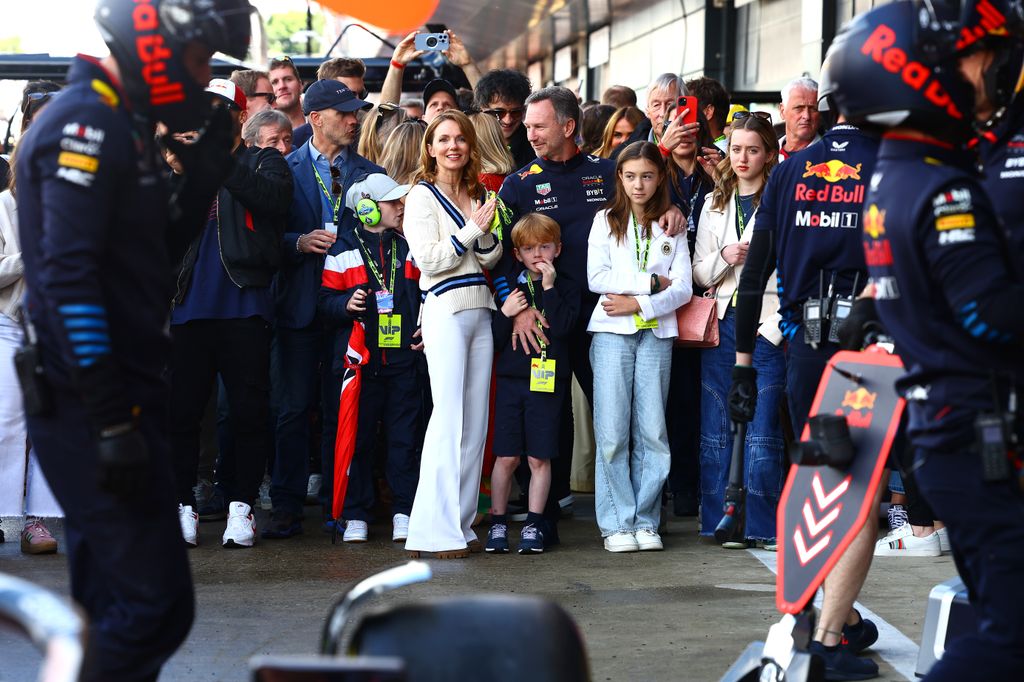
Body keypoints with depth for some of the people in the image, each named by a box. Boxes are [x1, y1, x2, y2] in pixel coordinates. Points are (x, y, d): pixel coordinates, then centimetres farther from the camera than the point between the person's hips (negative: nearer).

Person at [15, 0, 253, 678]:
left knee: (114, 607, 14)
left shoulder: (123, 127, 17)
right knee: (156, 603, -11)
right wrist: (113, 424, -24)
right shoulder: (85, 125, -14)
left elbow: (158, 253, 23)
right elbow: (68, 278, -22)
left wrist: (207, 167, 10)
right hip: (88, 407, -10)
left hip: (122, 397, 10)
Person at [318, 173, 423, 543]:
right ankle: (356, 515, 9)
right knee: (358, 439, 2)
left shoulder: (408, 250, 12)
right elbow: (325, 301, 0)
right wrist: (346, 305, -19)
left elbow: (424, 296, 17)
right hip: (361, 359, -3)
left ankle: (404, 512, 9)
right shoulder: (344, 251, 1)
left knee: (404, 436, 3)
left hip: (403, 359, 3)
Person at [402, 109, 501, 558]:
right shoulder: (422, 196, -1)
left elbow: (490, 259, 13)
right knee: (449, 416, -13)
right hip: (445, 309, -7)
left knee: (476, 419, 4)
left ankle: (461, 523, 9)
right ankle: (434, 530, -12)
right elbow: (427, 257, -10)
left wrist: (487, 232, -5)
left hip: (480, 310, 7)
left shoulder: (477, 196, 17)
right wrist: (471, 230, -7)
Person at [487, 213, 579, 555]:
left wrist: (549, 287, -13)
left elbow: (562, 328, -12)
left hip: (547, 383, -1)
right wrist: (505, 314, -12)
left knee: (539, 458, 1)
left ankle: (533, 526, 9)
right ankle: (498, 524, 10)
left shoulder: (565, 289, 6)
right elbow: (493, 341, 5)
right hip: (511, 381, 1)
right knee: (506, 457, 0)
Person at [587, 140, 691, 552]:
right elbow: (597, 279, -4)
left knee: (652, 432, -1)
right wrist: (651, 281, -8)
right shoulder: (606, 221, 8)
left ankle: (645, 522, 6)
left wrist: (639, 303, -11)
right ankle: (616, 524, 0)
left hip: (656, 333, 1)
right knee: (612, 433, -4)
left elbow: (683, 288, 2)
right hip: (612, 332, -1)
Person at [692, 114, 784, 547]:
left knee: (762, 433, -6)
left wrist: (778, 324, -9)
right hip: (722, 323, 5)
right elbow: (699, 272, 15)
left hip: (765, 326, -5)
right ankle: (720, 520, 10)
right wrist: (724, 258, -5)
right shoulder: (715, 204, 16)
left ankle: (764, 525, 1)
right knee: (715, 430, 4)